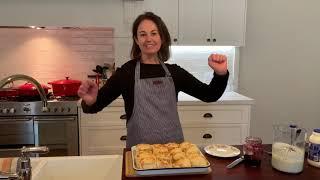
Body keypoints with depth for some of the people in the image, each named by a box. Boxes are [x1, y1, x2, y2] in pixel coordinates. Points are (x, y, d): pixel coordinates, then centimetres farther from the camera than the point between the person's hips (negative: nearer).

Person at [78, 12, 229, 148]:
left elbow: (209, 95, 4)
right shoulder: (127, 71, -6)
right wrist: (90, 101, -28)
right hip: (139, 150, -2)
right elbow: (98, 104, -6)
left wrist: (220, 74, -14)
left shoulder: (174, 71, 3)